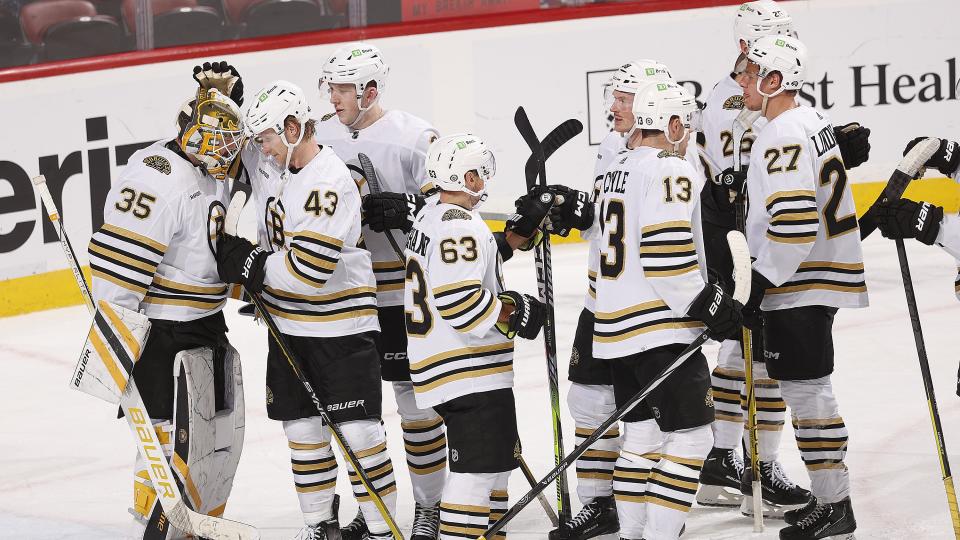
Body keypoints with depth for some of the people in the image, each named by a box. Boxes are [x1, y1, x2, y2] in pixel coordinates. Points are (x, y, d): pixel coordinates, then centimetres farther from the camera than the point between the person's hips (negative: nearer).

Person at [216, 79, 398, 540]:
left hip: (341, 326, -8)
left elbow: (307, 271, -28)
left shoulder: (331, 185, -23)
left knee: (358, 431, -6)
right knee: (303, 428, 12)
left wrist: (249, 264, -17)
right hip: (288, 325, 8)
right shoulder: (268, 162, 2)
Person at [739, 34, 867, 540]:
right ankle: (829, 497, 22)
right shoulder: (811, 120, 13)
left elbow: (794, 222, -27)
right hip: (817, 276, 11)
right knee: (805, 388, 16)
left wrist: (762, 284, -21)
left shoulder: (782, 137, -19)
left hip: (800, 286, -11)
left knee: (806, 389, -6)